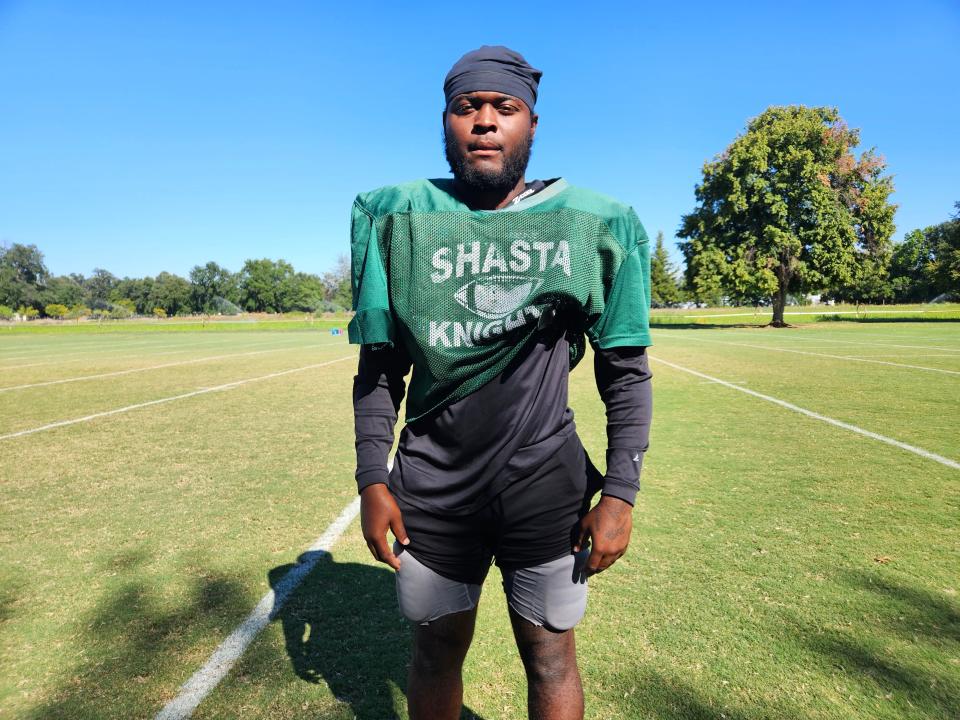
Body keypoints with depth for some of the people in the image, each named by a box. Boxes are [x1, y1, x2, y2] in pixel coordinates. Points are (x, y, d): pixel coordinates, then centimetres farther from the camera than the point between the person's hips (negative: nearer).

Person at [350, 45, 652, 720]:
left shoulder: (593, 224, -2)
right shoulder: (398, 218, 1)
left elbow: (627, 371, 0)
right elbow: (380, 366, 4)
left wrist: (619, 492, -4)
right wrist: (372, 478, 0)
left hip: (547, 487, 0)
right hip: (431, 486, 1)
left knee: (551, 658, 13)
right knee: (438, 647, 18)